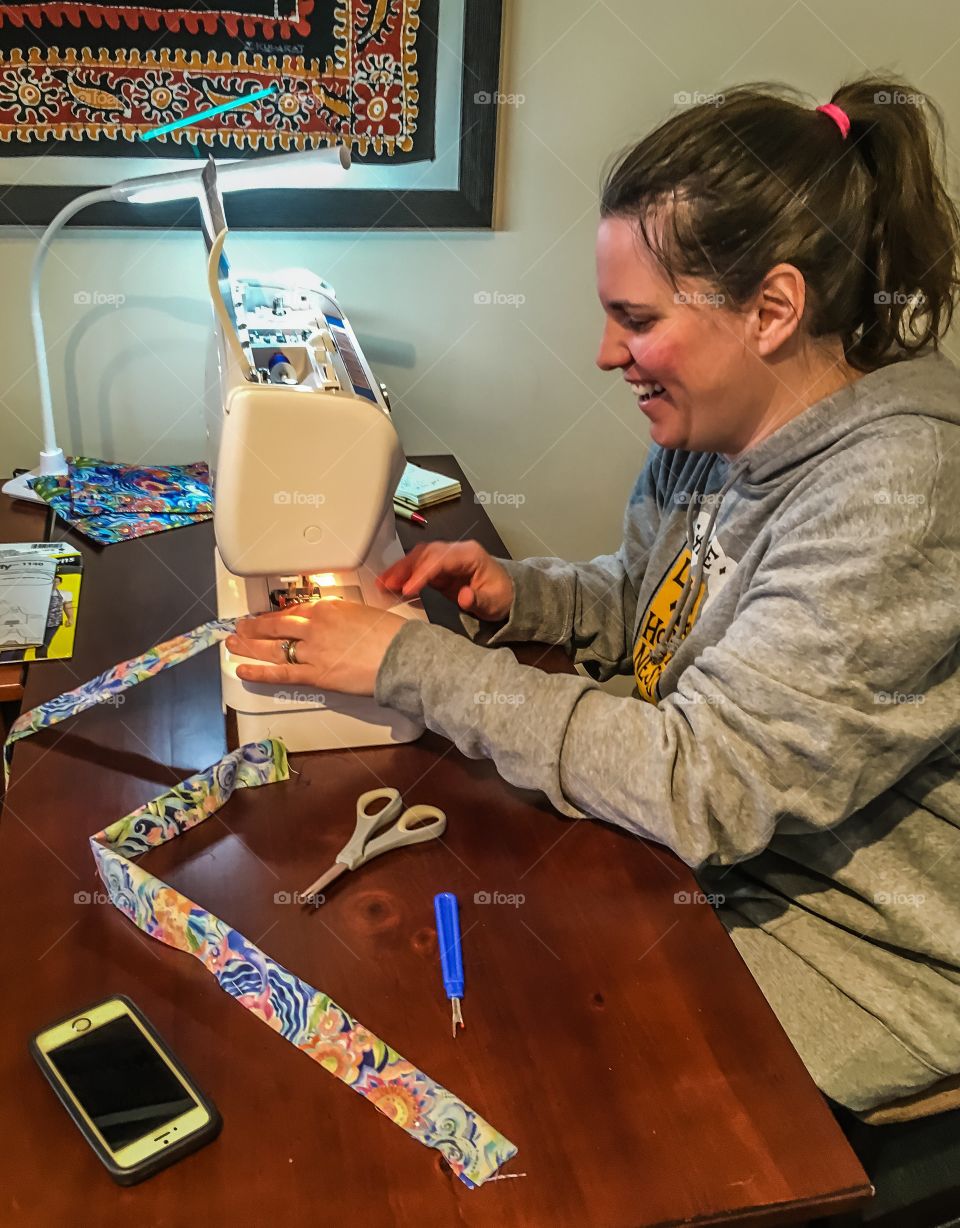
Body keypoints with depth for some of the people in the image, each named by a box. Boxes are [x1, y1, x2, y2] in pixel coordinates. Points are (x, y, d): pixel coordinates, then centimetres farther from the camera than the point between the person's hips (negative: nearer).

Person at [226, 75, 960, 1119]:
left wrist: (411, 662, -28)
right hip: (709, 846, 7)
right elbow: (639, 606, 13)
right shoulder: (714, 431, -3)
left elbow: (702, 789, -31)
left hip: (855, 951, -6)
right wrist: (515, 596, -8)